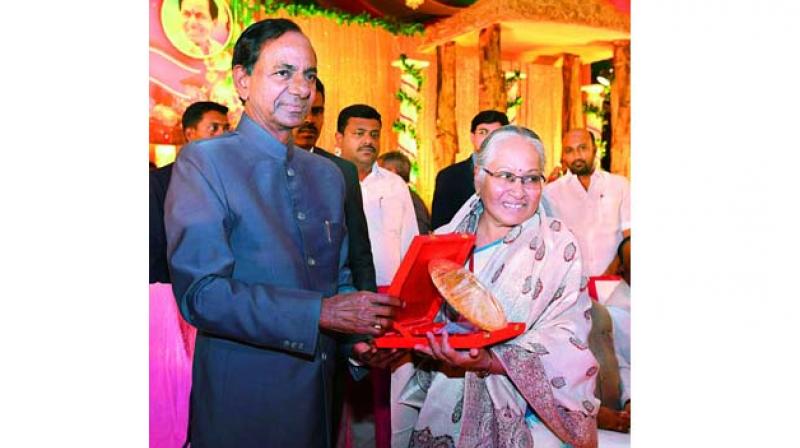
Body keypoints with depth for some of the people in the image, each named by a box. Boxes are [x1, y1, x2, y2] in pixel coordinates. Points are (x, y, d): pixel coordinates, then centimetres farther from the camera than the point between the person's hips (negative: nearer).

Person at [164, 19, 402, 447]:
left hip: (318, 392, 6)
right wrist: (322, 313, -25)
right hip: (242, 400, -6)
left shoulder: (328, 174, 9)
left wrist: (360, 332, -4)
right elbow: (200, 292, -20)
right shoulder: (203, 161, -11)